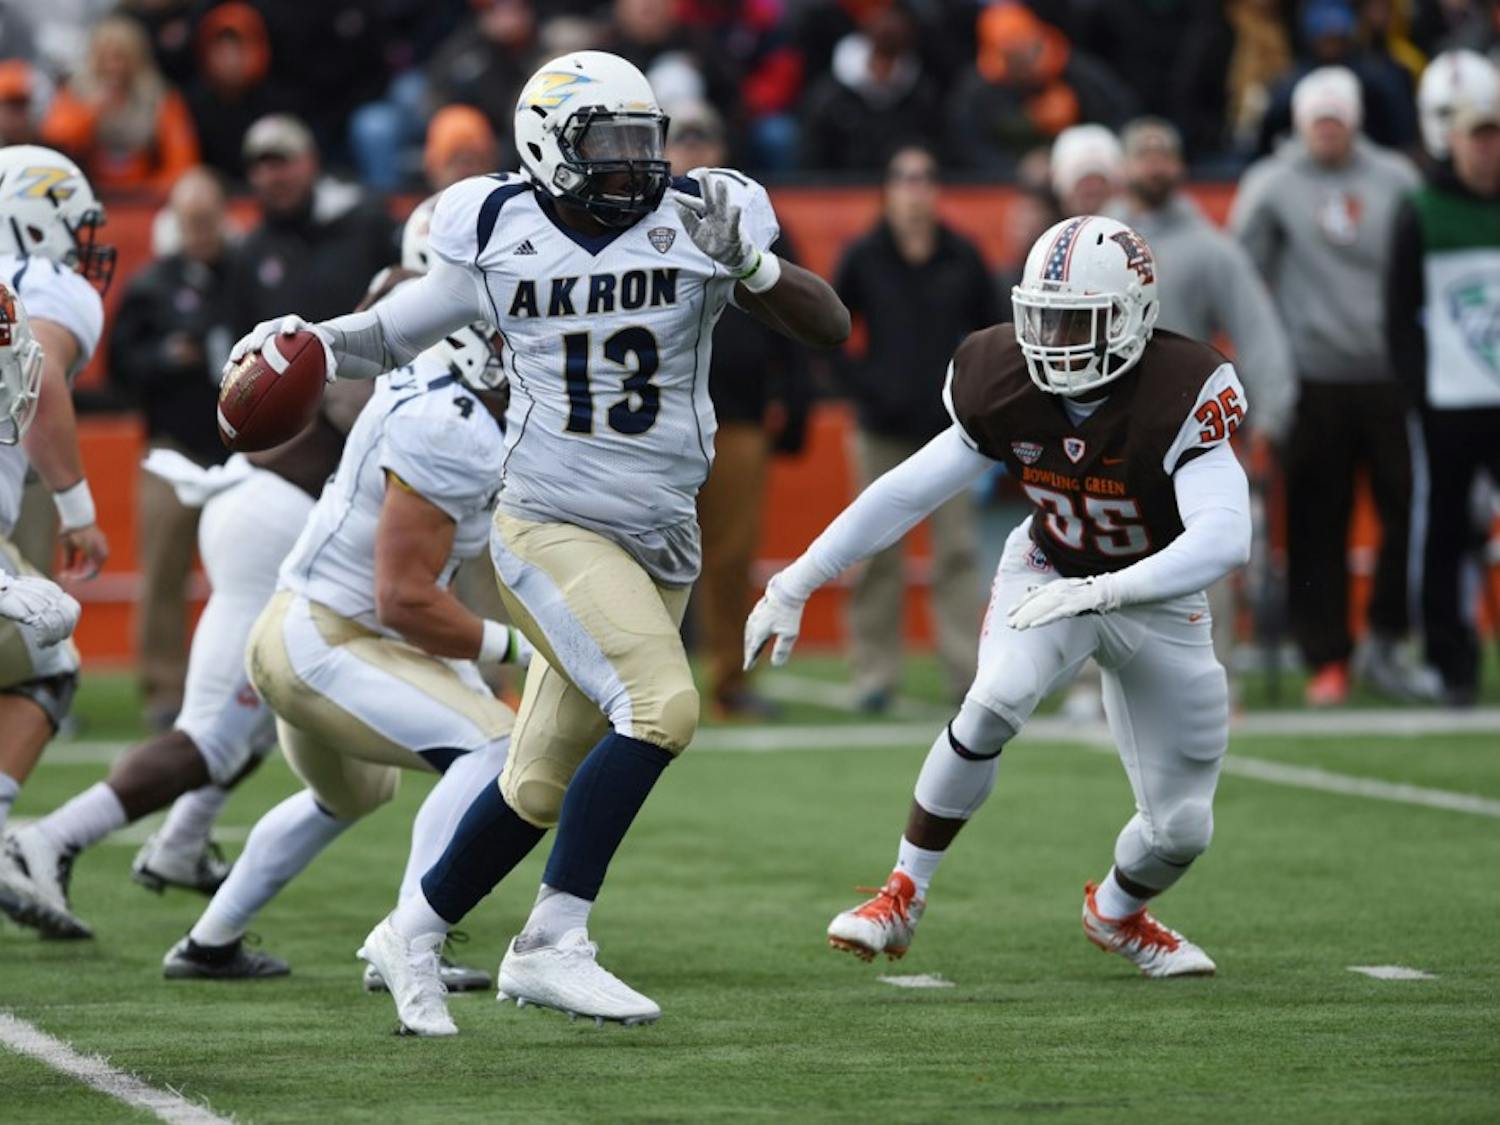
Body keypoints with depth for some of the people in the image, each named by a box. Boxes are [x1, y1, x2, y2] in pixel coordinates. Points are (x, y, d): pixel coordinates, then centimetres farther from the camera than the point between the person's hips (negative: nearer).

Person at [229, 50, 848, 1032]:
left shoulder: (698, 225, -2)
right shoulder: (500, 241, -3)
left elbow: (832, 329, -5)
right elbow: (390, 335, 9)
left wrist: (749, 266, -22)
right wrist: (307, 343, -10)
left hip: (660, 544, 4)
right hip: (552, 532, -4)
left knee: (544, 784, 10)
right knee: (660, 706, -25)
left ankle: (413, 935, 30)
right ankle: (554, 946, -19)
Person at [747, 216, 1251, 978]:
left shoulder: (1177, 399, -31)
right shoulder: (1008, 390, -18)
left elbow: (1224, 540, -42)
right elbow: (907, 493, -9)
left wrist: (1098, 593, -50)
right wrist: (795, 585, -9)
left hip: (1157, 599, -1)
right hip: (1048, 573, 1)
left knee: (1181, 828, 1)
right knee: (994, 703, -31)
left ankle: (1117, 913, 37)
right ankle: (903, 895, -17)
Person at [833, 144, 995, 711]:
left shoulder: (963, 259, 5)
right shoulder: (864, 259, 2)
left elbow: (992, 333, 13)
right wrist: (858, 383, -1)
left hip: (950, 426, 0)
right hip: (884, 430, 0)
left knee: (958, 549, -3)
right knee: (878, 553, 1)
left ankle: (966, 669, -1)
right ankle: (875, 670, 7)